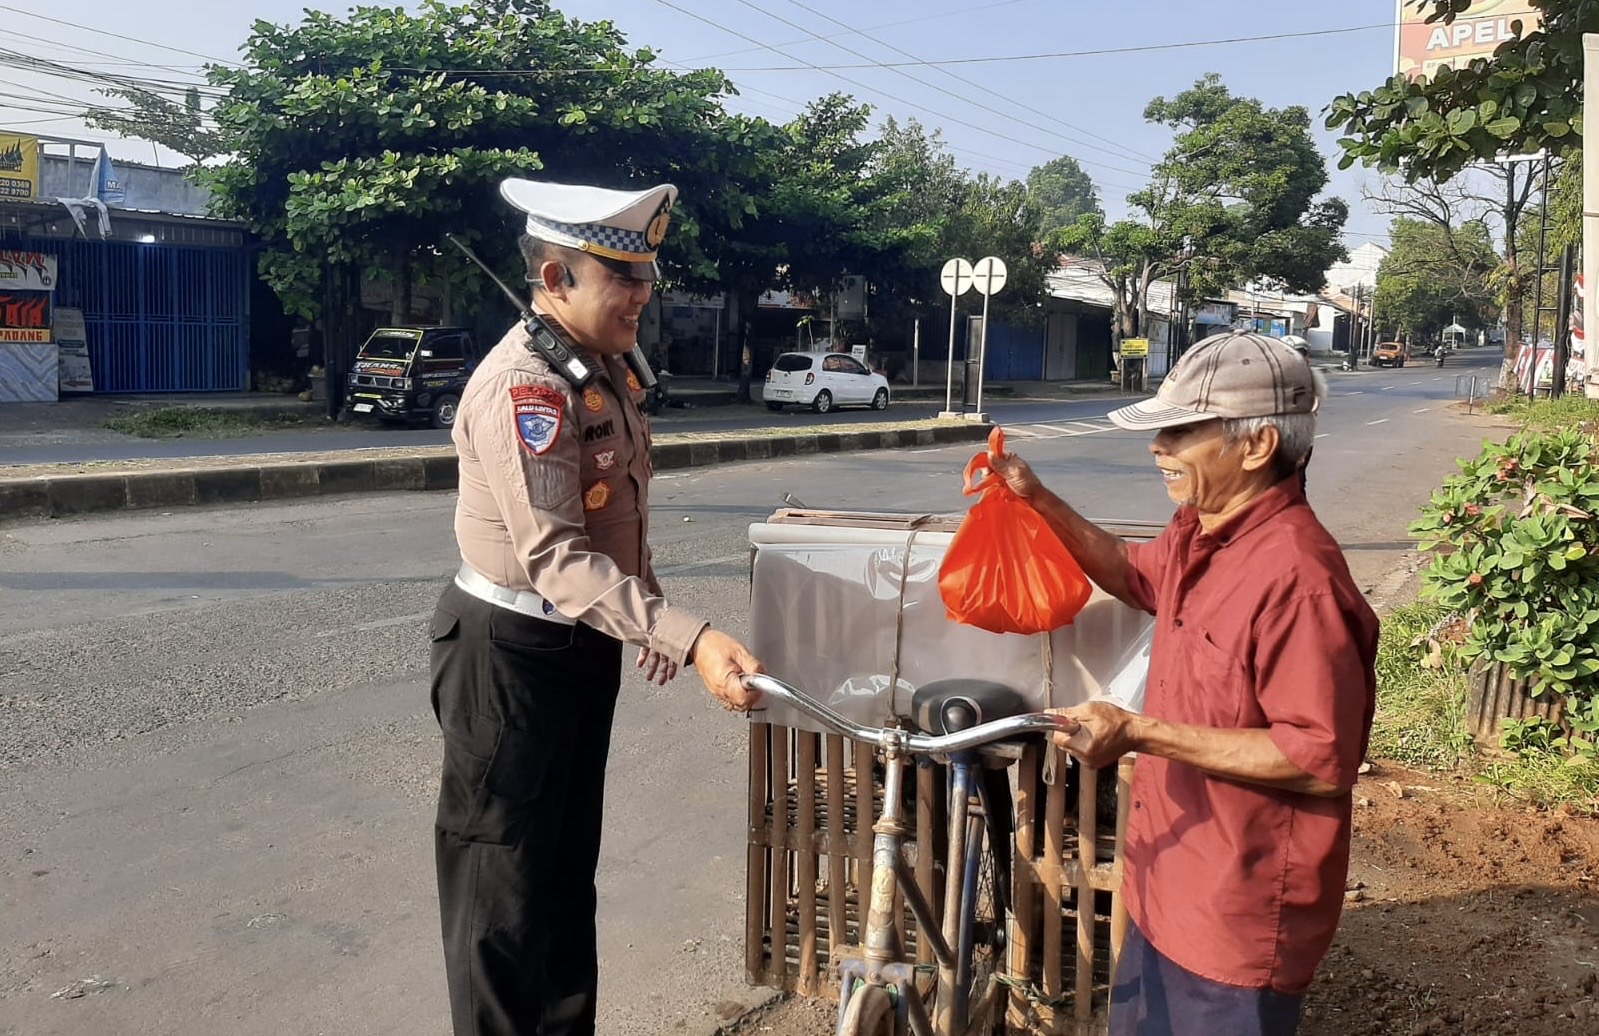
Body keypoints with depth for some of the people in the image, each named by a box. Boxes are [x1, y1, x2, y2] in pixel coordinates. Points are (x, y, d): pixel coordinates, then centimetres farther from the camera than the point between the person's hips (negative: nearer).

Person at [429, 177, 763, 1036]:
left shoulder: (607, 367, 6)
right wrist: (690, 637, -39)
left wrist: (655, 619, 16)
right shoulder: (521, 384, -24)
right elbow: (556, 556, -32)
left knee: (570, 863, 21)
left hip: (582, 644, 9)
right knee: (505, 876, 5)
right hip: (512, 653, -9)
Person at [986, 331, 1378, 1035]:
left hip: (1239, 921, -9)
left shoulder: (1297, 577, -27)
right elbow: (1135, 576, 23)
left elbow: (1322, 758, -28)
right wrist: (1038, 501, 9)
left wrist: (1142, 734, -29)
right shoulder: (1197, 534, 1)